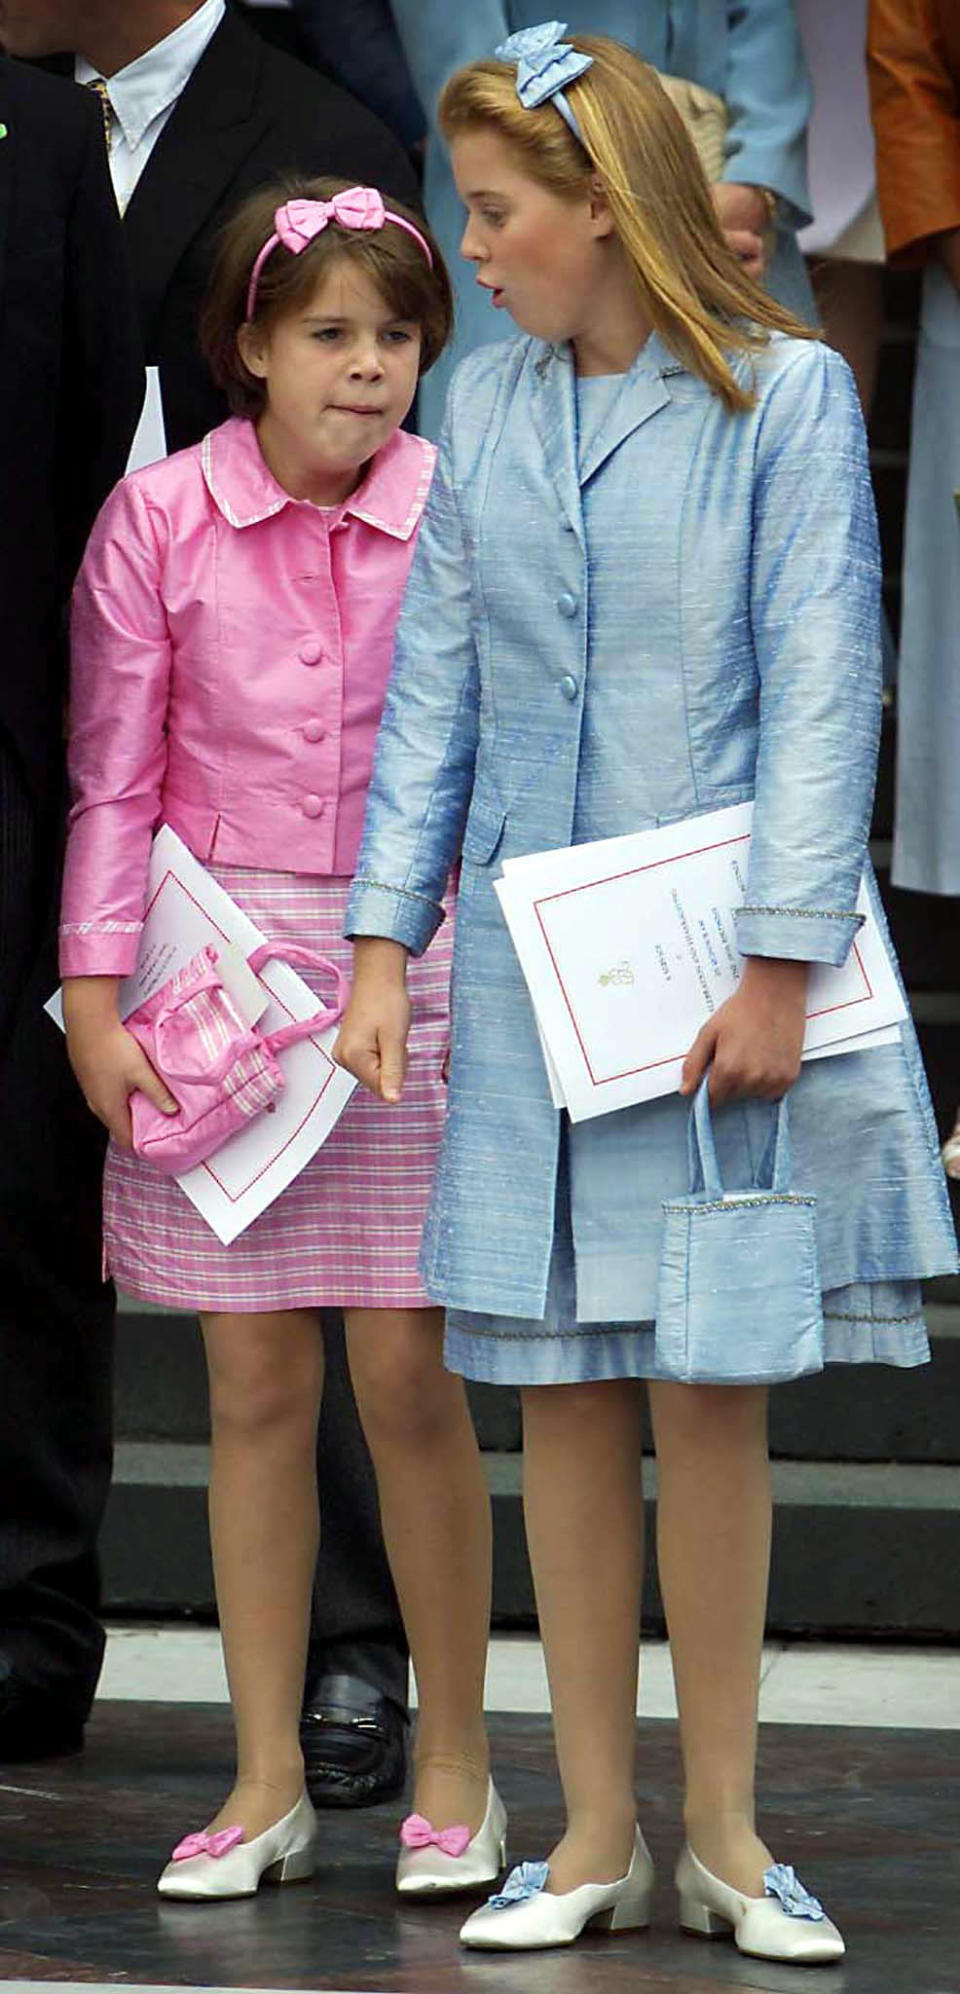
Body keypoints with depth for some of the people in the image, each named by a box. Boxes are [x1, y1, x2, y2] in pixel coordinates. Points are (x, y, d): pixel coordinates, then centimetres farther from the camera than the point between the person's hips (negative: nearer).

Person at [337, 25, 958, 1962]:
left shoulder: (783, 392, -5)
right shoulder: (487, 407, 8)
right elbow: (434, 693, 10)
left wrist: (781, 963, -14)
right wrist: (384, 943, 4)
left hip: (719, 957, -4)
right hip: (530, 961, 4)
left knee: (709, 1391, 0)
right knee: (566, 1396, 4)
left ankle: (723, 1833, 9)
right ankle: (596, 1834, 11)